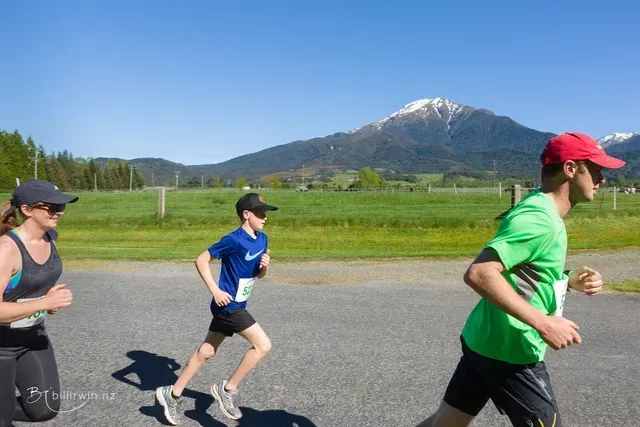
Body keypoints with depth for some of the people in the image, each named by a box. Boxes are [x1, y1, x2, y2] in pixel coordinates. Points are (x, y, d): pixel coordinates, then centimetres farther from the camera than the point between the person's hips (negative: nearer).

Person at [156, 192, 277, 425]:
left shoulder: (262, 239, 6)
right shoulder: (234, 240, -19)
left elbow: (259, 275, 15)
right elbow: (201, 260, -15)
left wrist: (265, 266, -7)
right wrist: (215, 290, -19)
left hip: (236, 306, 8)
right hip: (227, 304, -8)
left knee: (206, 351, 16)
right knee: (263, 345, -11)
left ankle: (173, 393, 30)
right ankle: (228, 389, 4)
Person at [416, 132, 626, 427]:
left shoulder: (540, 209, 11)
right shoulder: (539, 220, -20)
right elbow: (479, 274, -31)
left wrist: (569, 280, 6)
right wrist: (543, 323, -28)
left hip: (484, 341, 10)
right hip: (510, 352, -10)